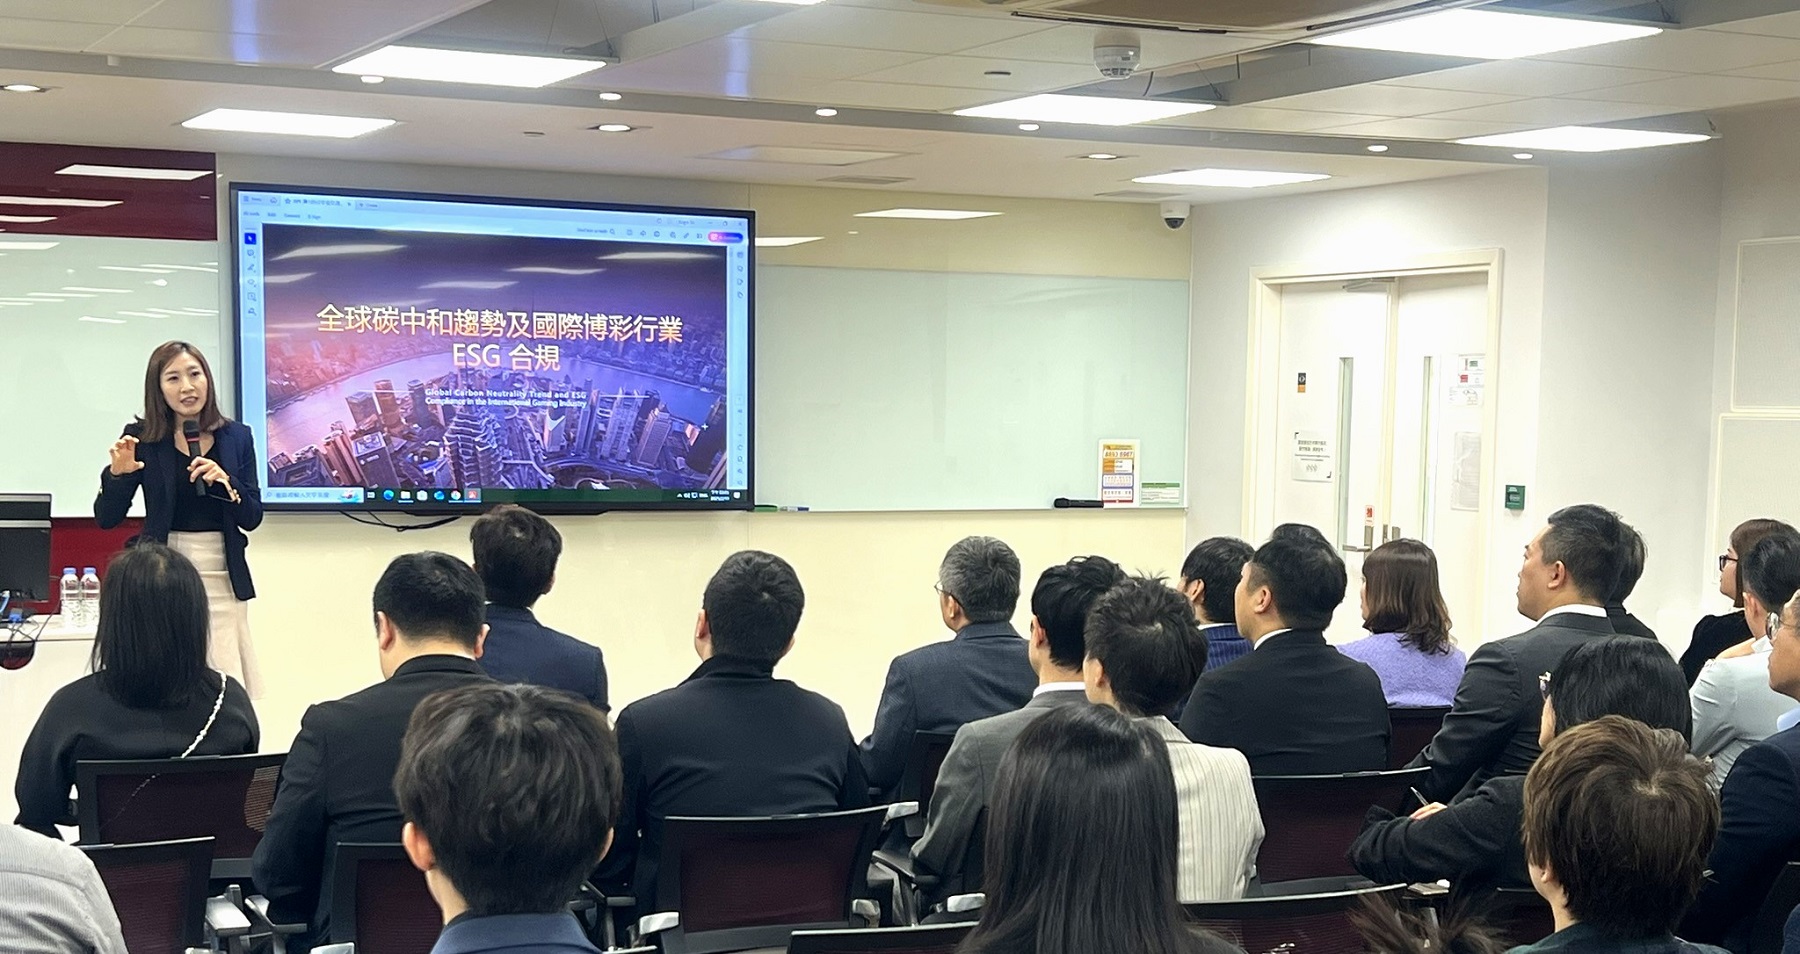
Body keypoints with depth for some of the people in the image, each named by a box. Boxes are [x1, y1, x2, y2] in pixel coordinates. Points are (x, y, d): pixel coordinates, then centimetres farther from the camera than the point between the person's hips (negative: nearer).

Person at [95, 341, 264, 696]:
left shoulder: (237, 437, 5)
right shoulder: (142, 438, 0)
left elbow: (252, 518, 5)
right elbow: (106, 519, 2)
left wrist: (224, 481, -12)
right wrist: (119, 473, -16)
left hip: (223, 580, 1)